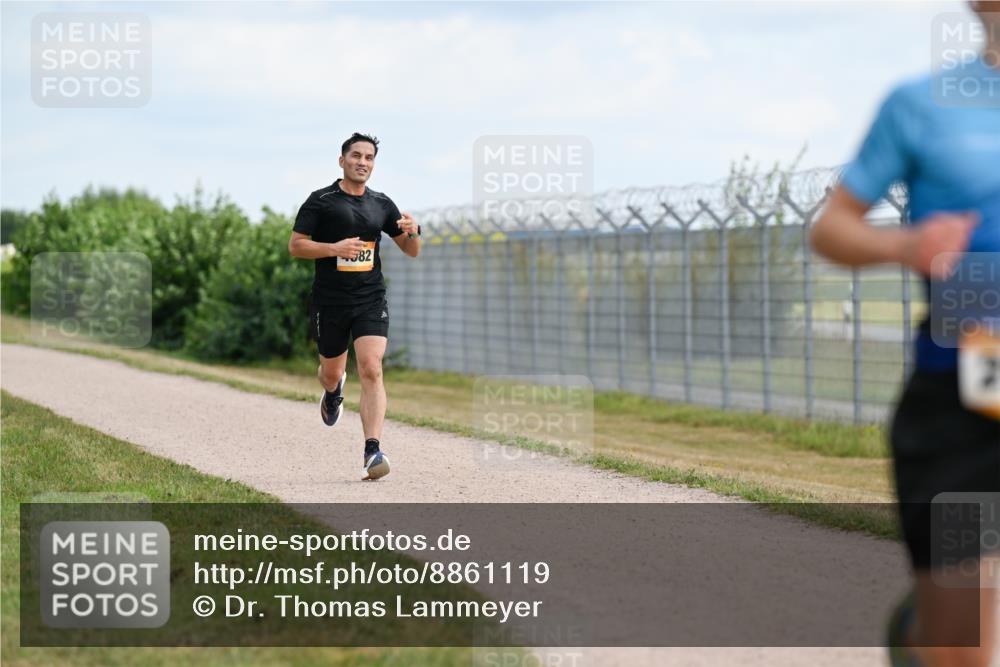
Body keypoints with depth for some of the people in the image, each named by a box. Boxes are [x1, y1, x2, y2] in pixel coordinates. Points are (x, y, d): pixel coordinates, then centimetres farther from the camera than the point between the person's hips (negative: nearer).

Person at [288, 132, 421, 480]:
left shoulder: (382, 204, 9)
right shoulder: (321, 201, -1)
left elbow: (411, 251, 14)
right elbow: (295, 245, -4)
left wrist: (412, 231, -9)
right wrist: (335, 248, -18)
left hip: (371, 300, 1)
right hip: (330, 302, -1)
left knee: (371, 371, -16)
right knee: (332, 372, 14)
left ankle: (372, 452, -21)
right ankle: (333, 390, 54)